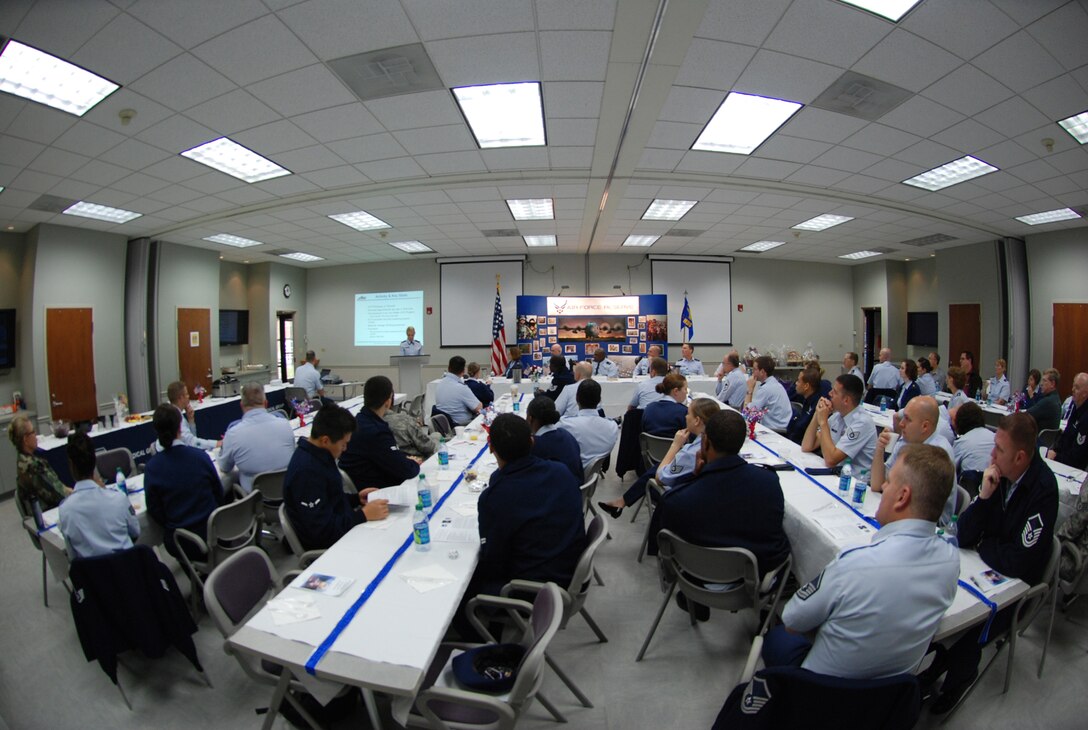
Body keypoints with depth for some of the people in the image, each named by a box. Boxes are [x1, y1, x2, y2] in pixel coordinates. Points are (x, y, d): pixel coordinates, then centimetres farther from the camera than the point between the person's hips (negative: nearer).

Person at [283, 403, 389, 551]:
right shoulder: (306, 471, -26)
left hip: (342, 527, 9)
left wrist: (356, 498, 6)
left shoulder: (317, 454, 3)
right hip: (325, 547, -9)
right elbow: (320, 529, -25)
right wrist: (363, 515, -22)